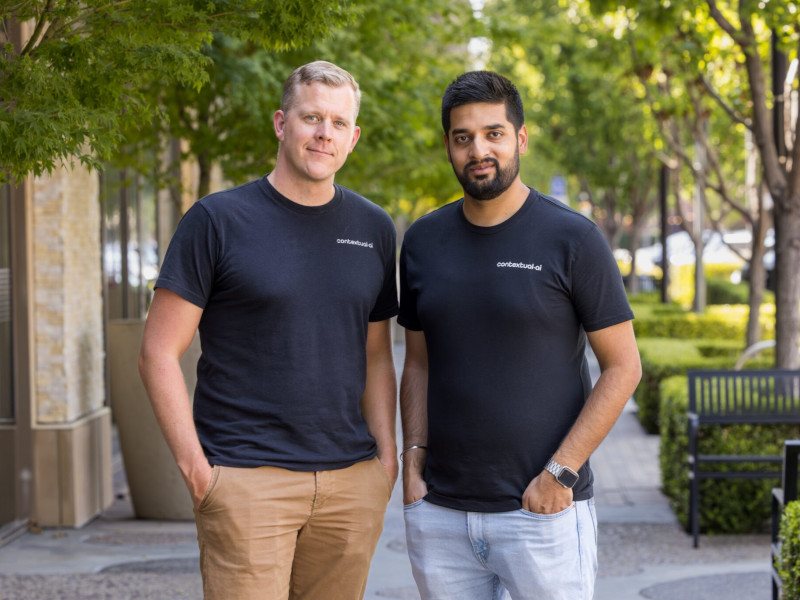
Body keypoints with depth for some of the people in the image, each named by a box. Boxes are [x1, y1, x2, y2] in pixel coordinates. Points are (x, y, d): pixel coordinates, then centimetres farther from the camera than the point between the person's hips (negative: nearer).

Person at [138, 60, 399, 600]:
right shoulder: (218, 220, -3)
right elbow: (160, 354, -4)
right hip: (247, 481, -4)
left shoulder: (373, 229, 11)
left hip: (351, 482, 4)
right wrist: (194, 466, -10)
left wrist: (387, 455, 6)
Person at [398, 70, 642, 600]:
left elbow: (623, 367, -5)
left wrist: (560, 473, -11)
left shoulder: (572, 239, -6)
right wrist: (413, 461, 2)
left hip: (543, 513, -4)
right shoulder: (423, 242, 7)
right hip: (441, 513, 4)